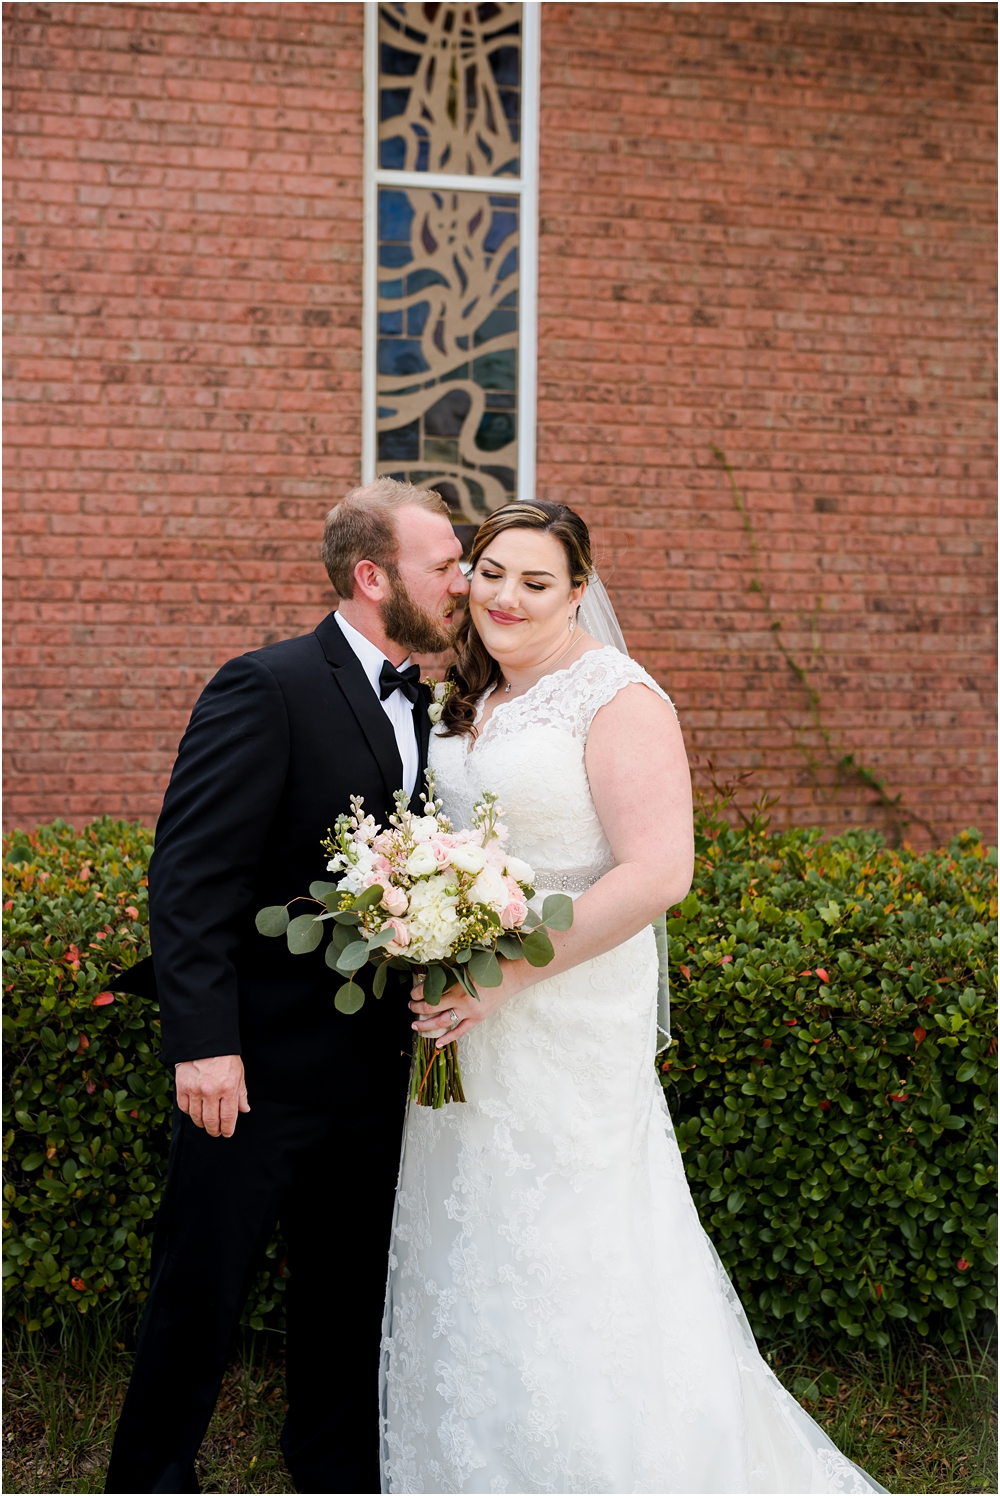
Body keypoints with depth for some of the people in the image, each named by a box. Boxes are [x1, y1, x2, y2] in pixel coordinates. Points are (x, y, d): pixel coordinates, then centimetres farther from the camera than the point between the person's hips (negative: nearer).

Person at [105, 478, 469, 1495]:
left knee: (349, 1293, 19)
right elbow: (189, 877, -19)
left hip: (374, 1062, 7)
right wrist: (205, 1042, -24)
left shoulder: (421, 704, 9)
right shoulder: (265, 688, -15)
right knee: (199, 1293, 9)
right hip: (260, 1065, -7)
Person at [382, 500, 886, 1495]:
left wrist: (507, 974, -24)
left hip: (567, 1025, -8)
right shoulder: (471, 702, 11)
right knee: (466, 1262, 15)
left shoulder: (617, 698, -13)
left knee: (565, 1267, 1)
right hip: (466, 1020, 8)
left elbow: (658, 870, -23)